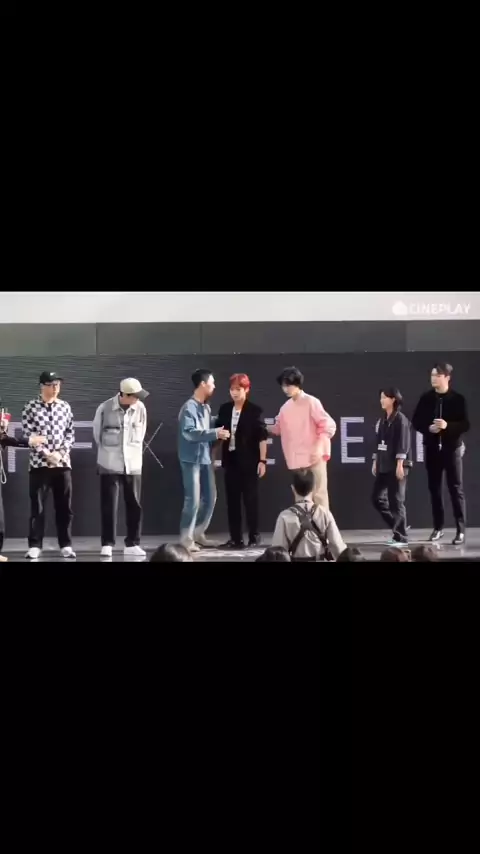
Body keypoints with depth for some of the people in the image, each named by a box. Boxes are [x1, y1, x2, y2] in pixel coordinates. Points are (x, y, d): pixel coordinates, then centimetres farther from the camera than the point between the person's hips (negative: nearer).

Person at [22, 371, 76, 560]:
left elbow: (70, 433, 8)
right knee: (37, 506, -2)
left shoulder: (65, 407, 9)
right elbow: (29, 435, -6)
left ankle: (66, 545, 11)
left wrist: (60, 453, -7)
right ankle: (34, 546, 1)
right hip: (39, 463, -3)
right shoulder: (31, 407, -2)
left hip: (63, 463, 3)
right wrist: (46, 454, -13)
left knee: (64, 506, 5)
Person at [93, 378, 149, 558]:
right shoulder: (105, 408, -13)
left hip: (133, 464, 3)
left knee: (134, 504, 6)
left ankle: (132, 544, 15)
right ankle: (107, 544, 5)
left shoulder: (140, 408, -4)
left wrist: (133, 451, 13)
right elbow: (97, 433, 3)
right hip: (110, 464, -3)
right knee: (109, 505, -1)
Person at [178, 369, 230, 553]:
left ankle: (198, 533, 26)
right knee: (193, 499, -7)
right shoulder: (189, 407, -15)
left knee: (210, 498, 12)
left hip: (205, 458, 8)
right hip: (191, 459, -8)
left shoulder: (206, 407, 11)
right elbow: (188, 432, -26)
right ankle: (186, 539, 1)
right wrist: (215, 433, -28)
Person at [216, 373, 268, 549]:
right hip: (231, 460, 4)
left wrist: (262, 460, -12)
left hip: (249, 460, -4)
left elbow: (262, 437, -7)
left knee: (250, 498, 1)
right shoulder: (224, 409, 6)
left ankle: (254, 536, 8)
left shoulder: (254, 410, -6)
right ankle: (236, 538, 11)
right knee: (232, 500, 5)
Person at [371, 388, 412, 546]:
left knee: (396, 500, -5)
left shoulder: (400, 419, -9)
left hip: (396, 465, -8)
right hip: (383, 466, 8)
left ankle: (401, 536, 2)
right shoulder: (382, 420, 14)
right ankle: (399, 527, 19)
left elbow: (403, 443, -15)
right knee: (377, 498, 7)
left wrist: (400, 464, -20)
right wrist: (375, 462, 16)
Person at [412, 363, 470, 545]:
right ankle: (438, 527, 17)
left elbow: (465, 425, -7)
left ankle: (461, 530, 0)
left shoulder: (458, 399, -5)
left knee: (456, 489, -2)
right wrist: (428, 428, -14)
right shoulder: (426, 398, 3)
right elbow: (416, 421, 6)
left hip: (452, 448, -3)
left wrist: (448, 425, -23)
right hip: (432, 448, 3)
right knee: (434, 488, 8)